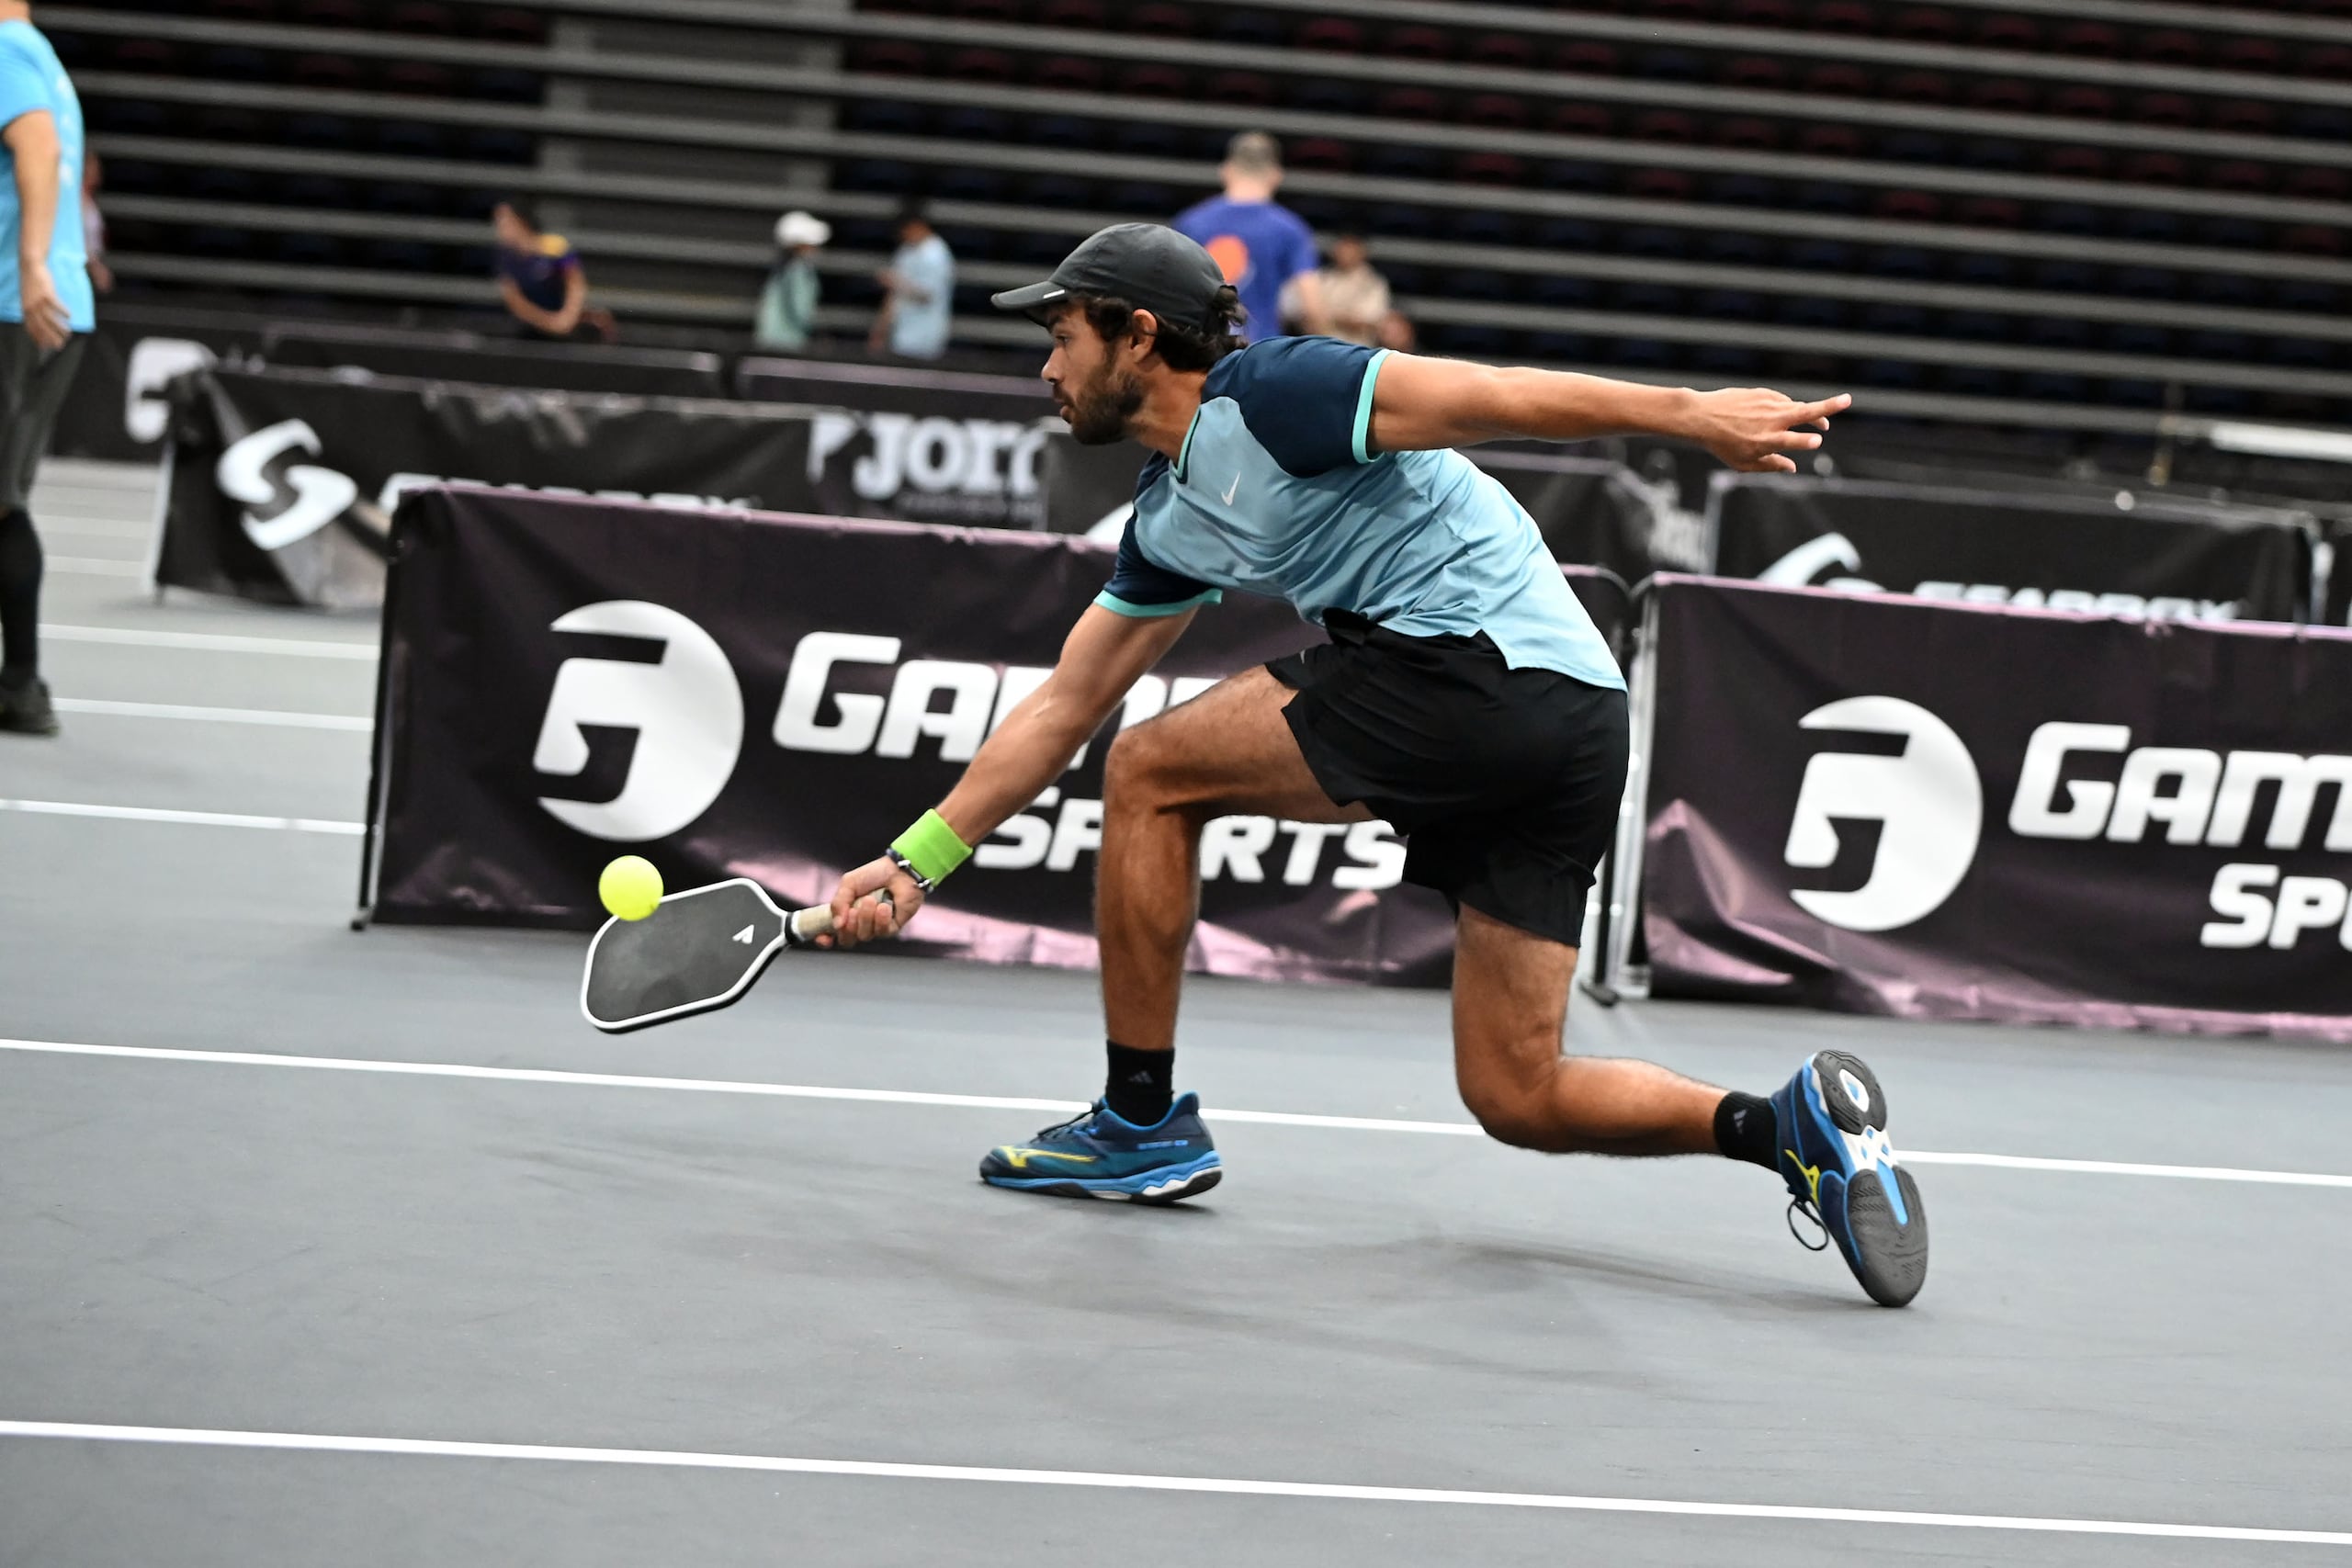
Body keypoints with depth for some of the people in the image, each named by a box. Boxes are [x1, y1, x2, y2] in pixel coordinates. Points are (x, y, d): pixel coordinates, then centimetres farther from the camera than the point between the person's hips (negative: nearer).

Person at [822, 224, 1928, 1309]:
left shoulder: (1267, 394, -6)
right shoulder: (1170, 521, 22)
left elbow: (1492, 396, -15)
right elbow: (1063, 707, 27)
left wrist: (1693, 415, -24)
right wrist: (916, 863, 25)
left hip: (1488, 663, -10)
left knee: (1152, 770, 1)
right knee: (1515, 1098, 8)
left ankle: (1143, 1123, 8)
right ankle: (1797, 1122, 2)